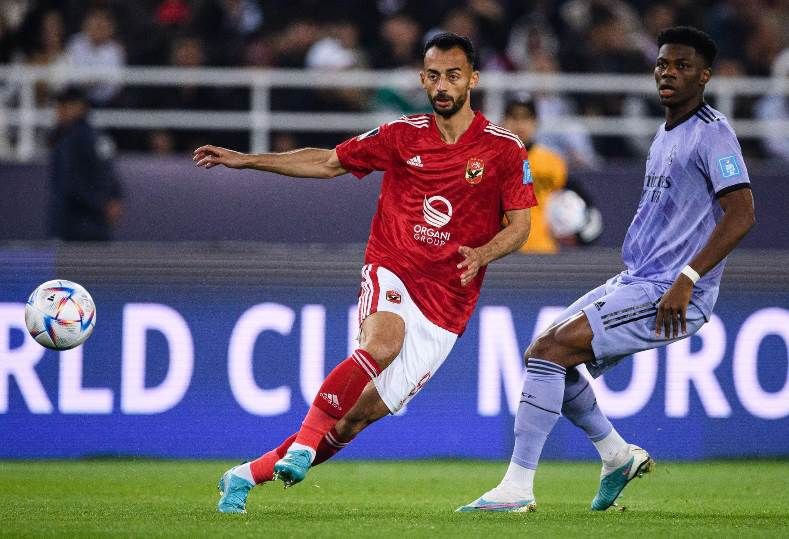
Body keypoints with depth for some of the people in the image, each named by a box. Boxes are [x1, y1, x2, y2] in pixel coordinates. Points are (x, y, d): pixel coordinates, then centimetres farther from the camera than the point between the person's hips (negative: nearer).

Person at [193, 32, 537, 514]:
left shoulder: (504, 149, 0)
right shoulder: (403, 135, 5)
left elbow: (520, 224, 1)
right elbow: (327, 162, 14)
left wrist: (481, 254, -20)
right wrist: (245, 161, 11)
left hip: (446, 306, 0)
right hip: (391, 274, 0)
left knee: (359, 417, -3)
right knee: (383, 343, -36)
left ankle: (247, 475, 8)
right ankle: (302, 445, -34)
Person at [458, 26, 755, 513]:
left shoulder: (712, 133, -11)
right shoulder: (667, 135, 18)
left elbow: (741, 216, -21)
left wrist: (686, 280, -26)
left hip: (672, 298, -10)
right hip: (636, 281, 10)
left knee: (551, 349, -19)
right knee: (544, 352, 11)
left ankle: (517, 488, -17)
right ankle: (619, 455, 22)